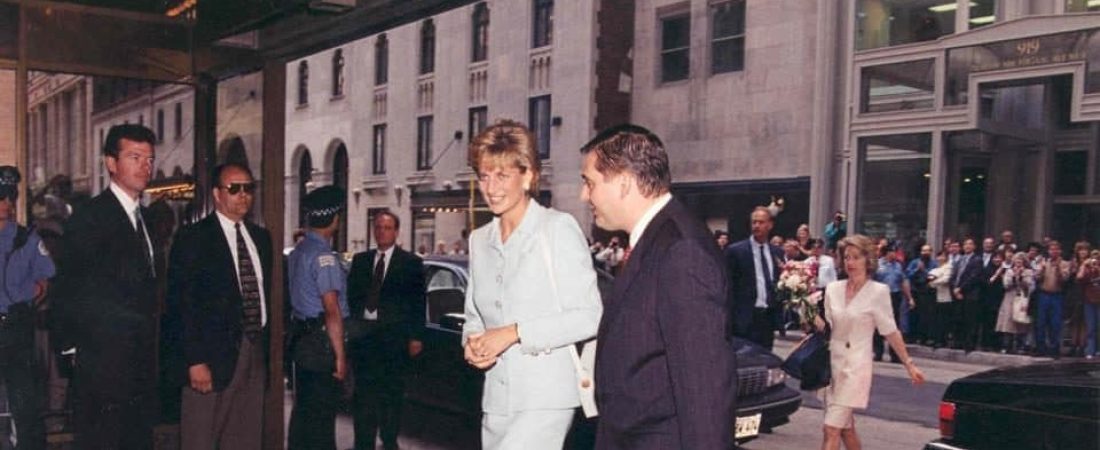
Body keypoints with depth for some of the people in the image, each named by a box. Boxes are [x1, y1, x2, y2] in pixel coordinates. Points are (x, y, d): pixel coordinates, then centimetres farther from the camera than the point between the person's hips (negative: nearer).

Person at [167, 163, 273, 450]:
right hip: (213, 356, -6)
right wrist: (195, 360, -16)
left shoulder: (261, 238, 14)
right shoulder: (192, 238, -5)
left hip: (255, 354, 6)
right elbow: (182, 304, -10)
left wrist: (267, 348, 11)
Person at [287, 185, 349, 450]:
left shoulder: (297, 252, 11)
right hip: (323, 342, -9)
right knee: (322, 417, -2)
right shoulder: (324, 255, -17)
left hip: (301, 338, 9)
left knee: (303, 409, 17)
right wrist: (340, 356, -18)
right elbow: (332, 310, -21)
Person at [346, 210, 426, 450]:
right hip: (363, 333, 3)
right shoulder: (360, 260, 12)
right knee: (364, 392, 6)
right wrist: (353, 324, 2)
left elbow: (418, 302, -1)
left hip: (393, 334, -3)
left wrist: (416, 337, -6)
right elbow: (351, 295, 13)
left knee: (391, 392, 6)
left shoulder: (411, 262, 1)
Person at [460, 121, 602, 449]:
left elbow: (588, 316, -11)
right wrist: (472, 343, 0)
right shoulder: (479, 240, 14)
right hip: (497, 399, 6)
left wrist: (515, 333, -15)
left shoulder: (558, 228, -6)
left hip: (547, 399, -6)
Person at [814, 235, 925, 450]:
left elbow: (891, 332, -2)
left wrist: (909, 364, -2)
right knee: (846, 428, 17)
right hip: (832, 363, 5)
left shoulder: (878, 291, -8)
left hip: (855, 367, -5)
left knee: (831, 430, -11)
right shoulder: (833, 289, 5)